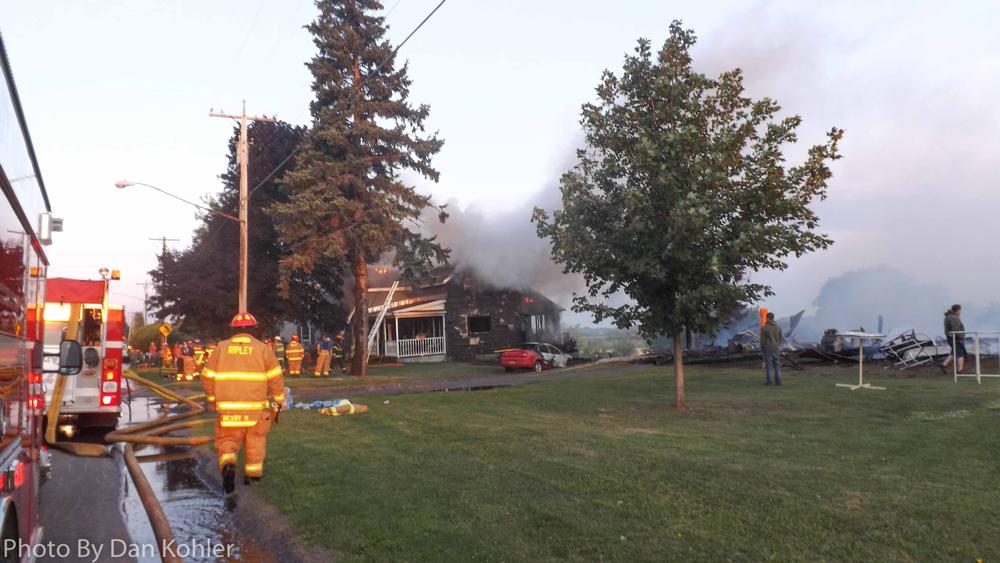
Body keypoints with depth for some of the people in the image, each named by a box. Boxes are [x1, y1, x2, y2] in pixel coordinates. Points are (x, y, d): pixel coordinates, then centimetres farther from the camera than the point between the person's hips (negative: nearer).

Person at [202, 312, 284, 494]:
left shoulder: (221, 348, 3)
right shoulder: (263, 349, -1)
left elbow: (208, 377, 5)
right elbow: (275, 378, -1)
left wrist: (212, 399, 21)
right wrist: (279, 400, 12)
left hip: (227, 407, 1)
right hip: (256, 407, -1)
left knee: (227, 439, 12)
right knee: (255, 439, 17)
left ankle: (228, 464, -14)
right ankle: (252, 472, 24)